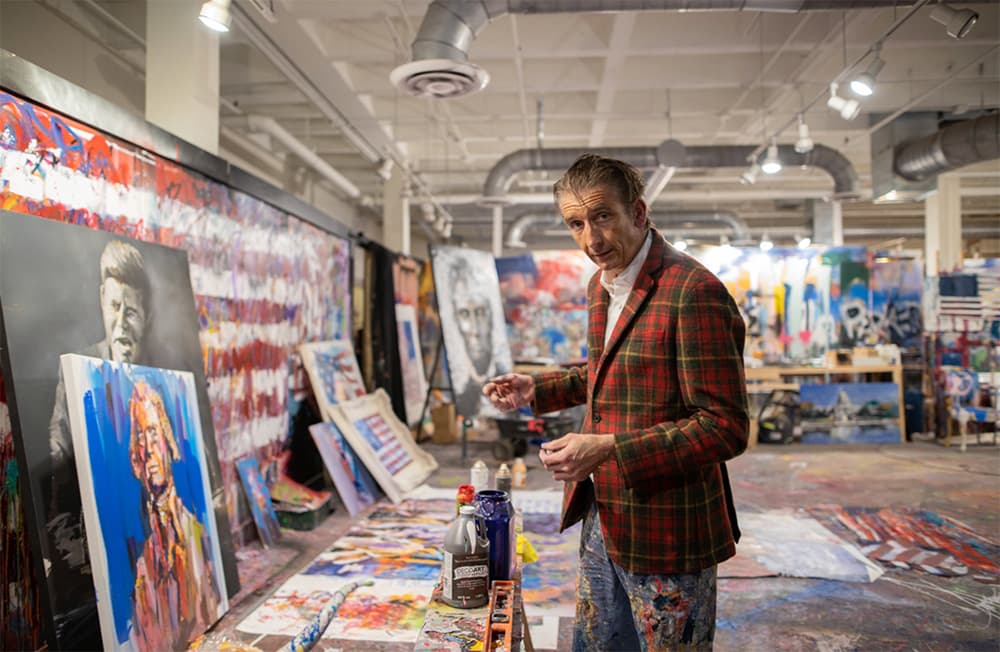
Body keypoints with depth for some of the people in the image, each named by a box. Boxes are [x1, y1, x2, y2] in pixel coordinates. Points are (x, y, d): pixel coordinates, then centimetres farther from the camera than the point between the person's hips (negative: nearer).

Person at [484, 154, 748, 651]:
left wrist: (607, 449, -28)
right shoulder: (601, 285, 7)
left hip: (664, 533, -8)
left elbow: (726, 427, -23)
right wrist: (538, 390, 8)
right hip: (601, 518, 8)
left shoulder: (694, 293, -22)